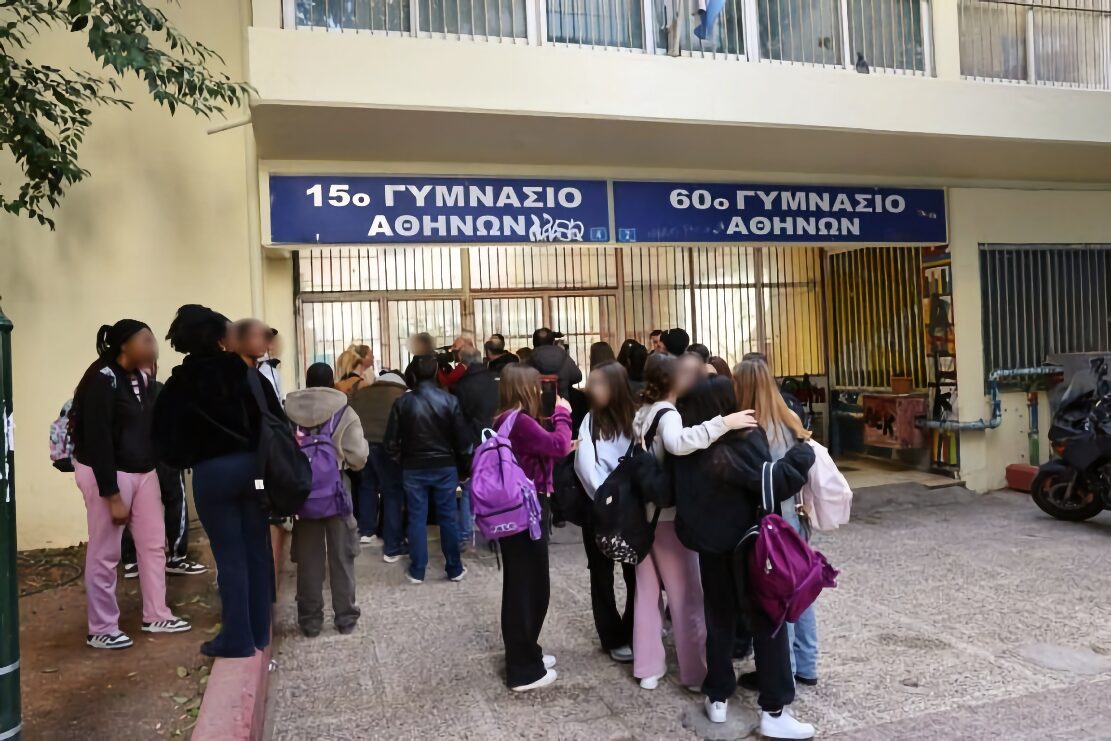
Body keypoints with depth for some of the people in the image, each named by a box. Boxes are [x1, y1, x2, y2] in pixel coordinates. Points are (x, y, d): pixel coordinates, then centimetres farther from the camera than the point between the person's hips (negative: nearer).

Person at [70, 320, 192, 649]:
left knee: (154, 544, 13)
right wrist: (112, 496, -19)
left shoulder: (137, 377, 7)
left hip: (143, 471, 8)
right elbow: (97, 440, -19)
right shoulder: (102, 380, -17)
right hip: (108, 474, -8)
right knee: (105, 553, 3)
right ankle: (101, 630, 17)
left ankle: (156, 615, 26)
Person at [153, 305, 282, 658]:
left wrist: (182, 461, 13)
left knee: (230, 556, 3)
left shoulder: (179, 384, -1)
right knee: (257, 549, 11)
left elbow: (164, 436, -2)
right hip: (255, 466, 3)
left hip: (212, 473, -3)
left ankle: (237, 639, 10)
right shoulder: (248, 373, 3)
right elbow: (278, 419, 0)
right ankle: (259, 631, 22)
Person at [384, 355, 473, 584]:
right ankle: (454, 569, 16)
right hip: (445, 467, 0)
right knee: (448, 517, 9)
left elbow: (391, 440, -5)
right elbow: (463, 439, -7)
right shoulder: (449, 400, -10)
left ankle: (417, 571, 13)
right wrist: (464, 465, 8)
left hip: (413, 469, 0)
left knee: (417, 519, 7)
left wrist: (399, 457, 15)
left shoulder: (402, 402, -8)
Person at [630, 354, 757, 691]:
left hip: (642, 512, 8)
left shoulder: (641, 414, 8)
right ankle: (695, 670, 14)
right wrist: (723, 423, -42)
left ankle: (647, 668, 22)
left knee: (647, 591, 14)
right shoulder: (667, 414, -18)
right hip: (668, 514, -8)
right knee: (686, 593, 5)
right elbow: (677, 443, -41)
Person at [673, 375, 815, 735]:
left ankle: (717, 698, 25)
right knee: (767, 622, 6)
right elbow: (771, 483, -24)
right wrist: (803, 455, -15)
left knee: (719, 620, 17)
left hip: (709, 546, 5)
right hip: (747, 546, -5)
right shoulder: (742, 440, -20)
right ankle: (773, 711, 9)